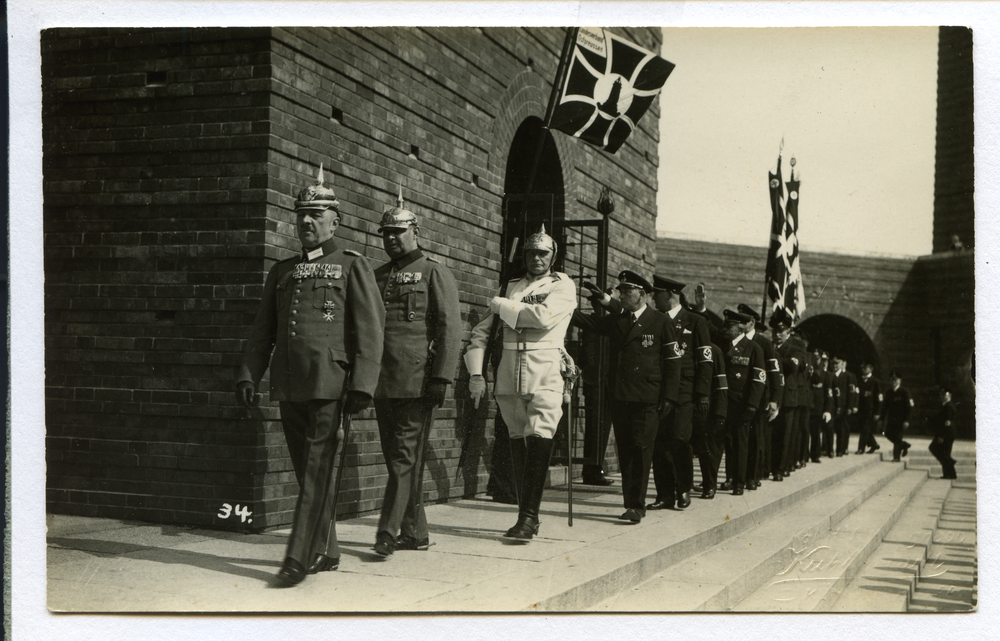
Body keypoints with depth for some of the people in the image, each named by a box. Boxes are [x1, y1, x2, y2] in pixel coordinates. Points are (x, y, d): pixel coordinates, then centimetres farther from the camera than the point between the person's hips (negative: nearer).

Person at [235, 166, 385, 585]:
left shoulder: (352, 267, 4)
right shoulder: (282, 272, 19)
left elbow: (369, 331, -4)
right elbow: (262, 330, 19)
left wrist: (361, 386, -13)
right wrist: (247, 375, 6)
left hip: (328, 382, -5)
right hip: (289, 385, 6)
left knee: (317, 468, -8)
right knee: (307, 469, 10)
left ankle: (299, 557, -7)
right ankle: (326, 551, 21)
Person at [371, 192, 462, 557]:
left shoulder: (434, 273, 1)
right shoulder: (377, 276, 19)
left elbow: (450, 329, -6)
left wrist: (441, 377, -15)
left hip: (417, 383, -6)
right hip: (383, 384, 6)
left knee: (405, 456, -9)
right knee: (397, 458, 9)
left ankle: (388, 531, -10)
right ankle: (415, 532, 17)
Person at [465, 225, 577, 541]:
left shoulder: (563, 286, 4)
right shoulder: (510, 287, 17)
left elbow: (544, 316, -17)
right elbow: (481, 331, 17)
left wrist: (501, 305, -5)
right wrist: (475, 373, 6)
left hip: (546, 374, -4)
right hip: (509, 375, 4)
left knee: (539, 441, -16)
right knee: (517, 442, 7)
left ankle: (529, 517, -16)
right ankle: (525, 514, 15)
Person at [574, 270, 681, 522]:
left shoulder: (661, 322, 3)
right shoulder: (615, 321, 16)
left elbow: (672, 361, 1)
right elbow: (586, 321, 5)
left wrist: (669, 397, -5)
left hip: (647, 399, -5)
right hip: (620, 397, 5)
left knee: (640, 449, -9)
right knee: (625, 451, 6)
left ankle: (636, 505, -6)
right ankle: (632, 503, 14)